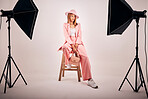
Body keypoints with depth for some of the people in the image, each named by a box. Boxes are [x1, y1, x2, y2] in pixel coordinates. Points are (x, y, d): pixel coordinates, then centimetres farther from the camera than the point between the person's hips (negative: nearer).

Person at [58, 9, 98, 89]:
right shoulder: (65, 25, 12)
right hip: (69, 43, -1)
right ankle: (68, 61, -8)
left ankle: (89, 80, -37)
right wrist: (72, 45, -17)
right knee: (65, 48, -41)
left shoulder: (78, 25, 18)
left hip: (77, 43, 1)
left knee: (85, 57, -28)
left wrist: (76, 44, -13)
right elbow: (66, 36, -2)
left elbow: (79, 36, 7)